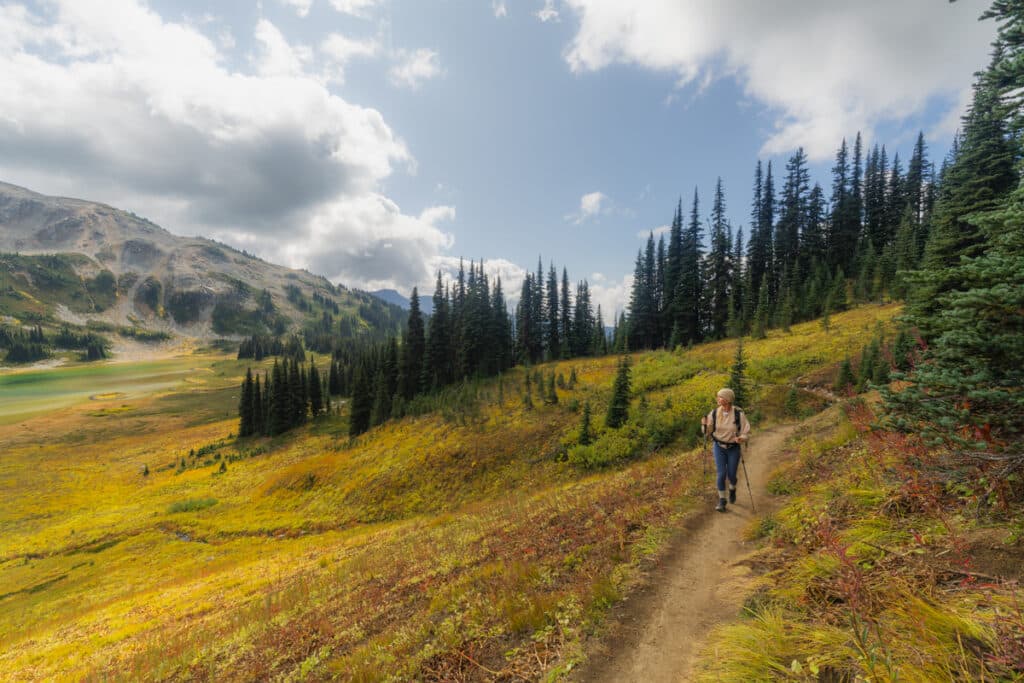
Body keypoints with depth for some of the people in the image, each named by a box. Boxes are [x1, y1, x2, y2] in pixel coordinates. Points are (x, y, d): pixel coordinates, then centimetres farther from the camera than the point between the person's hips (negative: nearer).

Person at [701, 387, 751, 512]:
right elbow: (707, 431, -2)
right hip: (719, 447, 1)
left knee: (731, 475, 8)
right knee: (721, 474, -6)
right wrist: (704, 424, -24)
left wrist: (741, 438, -33)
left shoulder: (739, 414, -18)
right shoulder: (714, 413, -11)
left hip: (733, 448, -1)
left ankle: (732, 489, 44)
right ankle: (721, 501, 9)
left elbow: (746, 433, -11)